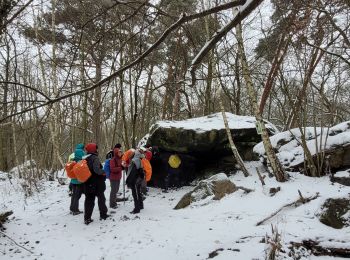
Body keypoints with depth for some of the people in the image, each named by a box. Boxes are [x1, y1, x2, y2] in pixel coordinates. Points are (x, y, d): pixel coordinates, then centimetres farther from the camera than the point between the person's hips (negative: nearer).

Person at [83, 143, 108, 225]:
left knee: (89, 200, 10)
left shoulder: (85, 159, 4)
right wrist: (103, 172, -12)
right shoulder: (95, 158, -18)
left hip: (88, 183, 6)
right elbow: (96, 169, -29)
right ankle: (103, 215, 23)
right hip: (97, 183, -6)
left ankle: (87, 218, 8)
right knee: (101, 198, 12)